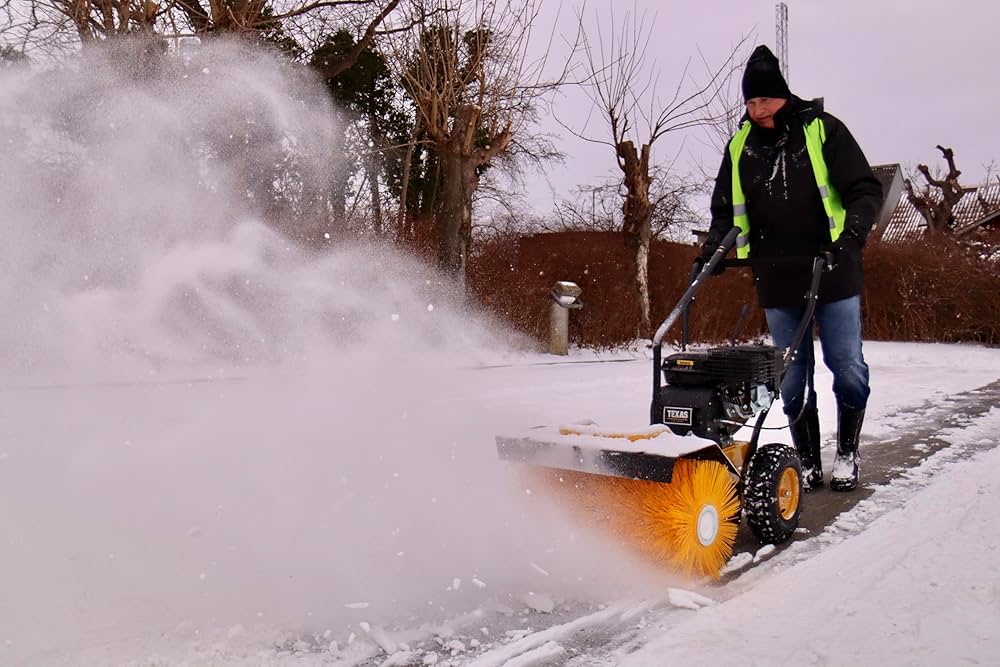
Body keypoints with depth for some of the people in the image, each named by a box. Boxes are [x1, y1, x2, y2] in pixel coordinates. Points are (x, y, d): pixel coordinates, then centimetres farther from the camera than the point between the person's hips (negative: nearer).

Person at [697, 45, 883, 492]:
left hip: (833, 275, -2)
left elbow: (865, 190, -4)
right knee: (793, 378, 5)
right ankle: (808, 463, 16)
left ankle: (847, 454, 21)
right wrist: (710, 252, -1)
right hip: (777, 283, 3)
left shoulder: (822, 129, -1)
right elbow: (725, 210, 15)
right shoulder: (740, 146, 9)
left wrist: (852, 236, -22)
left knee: (847, 368, 2)